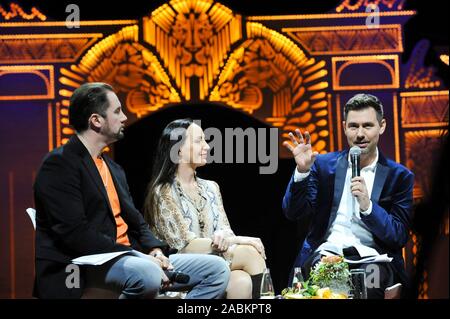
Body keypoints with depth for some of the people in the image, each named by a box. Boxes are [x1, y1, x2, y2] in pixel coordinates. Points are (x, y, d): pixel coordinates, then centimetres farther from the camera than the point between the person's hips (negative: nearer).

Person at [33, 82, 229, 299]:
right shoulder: (59, 165, -8)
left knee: (217, 269, -2)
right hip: (81, 269, -9)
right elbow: (75, 233, -18)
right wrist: (141, 258, -20)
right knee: (146, 274, -39)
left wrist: (154, 251, -2)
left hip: (125, 258, 9)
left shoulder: (114, 169, 21)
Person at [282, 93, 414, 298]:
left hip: (371, 256, -1)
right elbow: (294, 213, 4)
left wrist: (367, 206, -15)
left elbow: (400, 237, 1)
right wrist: (302, 171, -12)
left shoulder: (399, 176, 8)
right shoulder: (323, 164, 12)